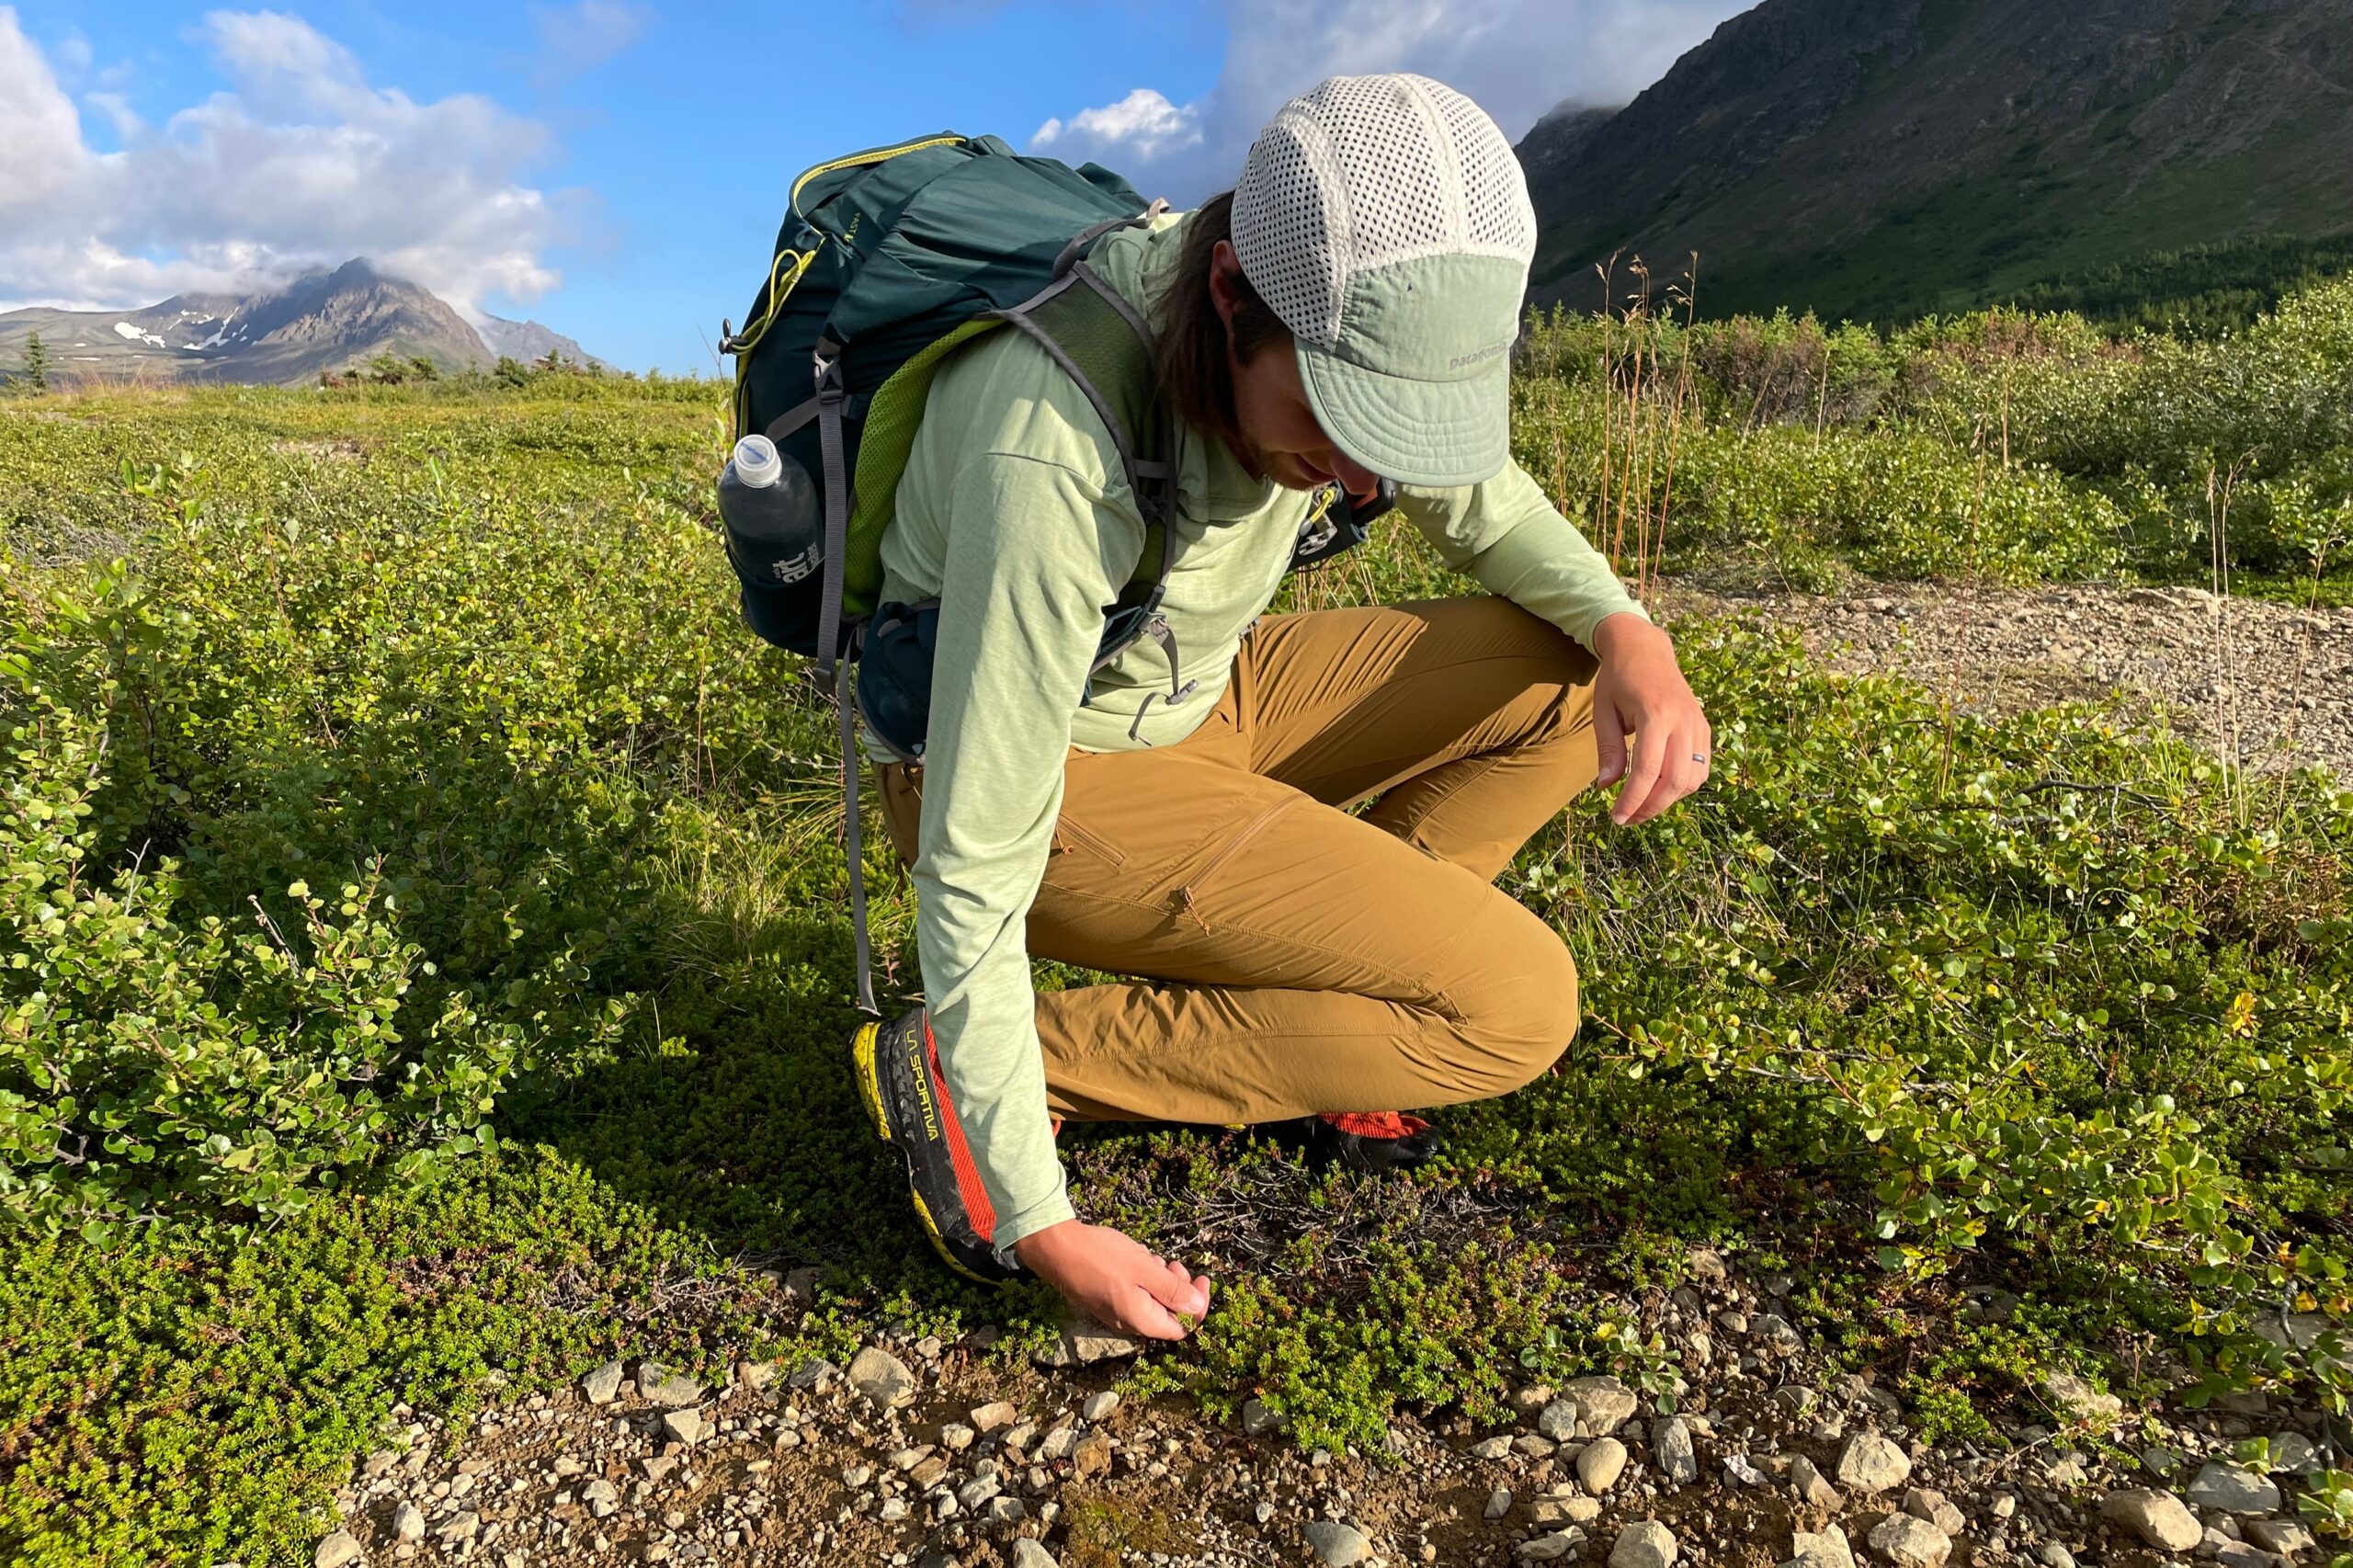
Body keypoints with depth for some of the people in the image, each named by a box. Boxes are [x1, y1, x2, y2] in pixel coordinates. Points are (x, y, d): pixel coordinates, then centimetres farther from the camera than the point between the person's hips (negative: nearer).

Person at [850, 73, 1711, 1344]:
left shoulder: (1336, 319, -12)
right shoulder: (1055, 455, -35)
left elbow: (1479, 499, 7)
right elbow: (976, 863, -29)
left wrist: (1626, 628, -15)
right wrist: (1039, 1225, -23)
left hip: (1192, 700, 7)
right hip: (1050, 768, -7)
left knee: (1569, 680, -3)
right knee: (1515, 1003, -18)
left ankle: (1327, 1006, 4)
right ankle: (955, 1075, -12)